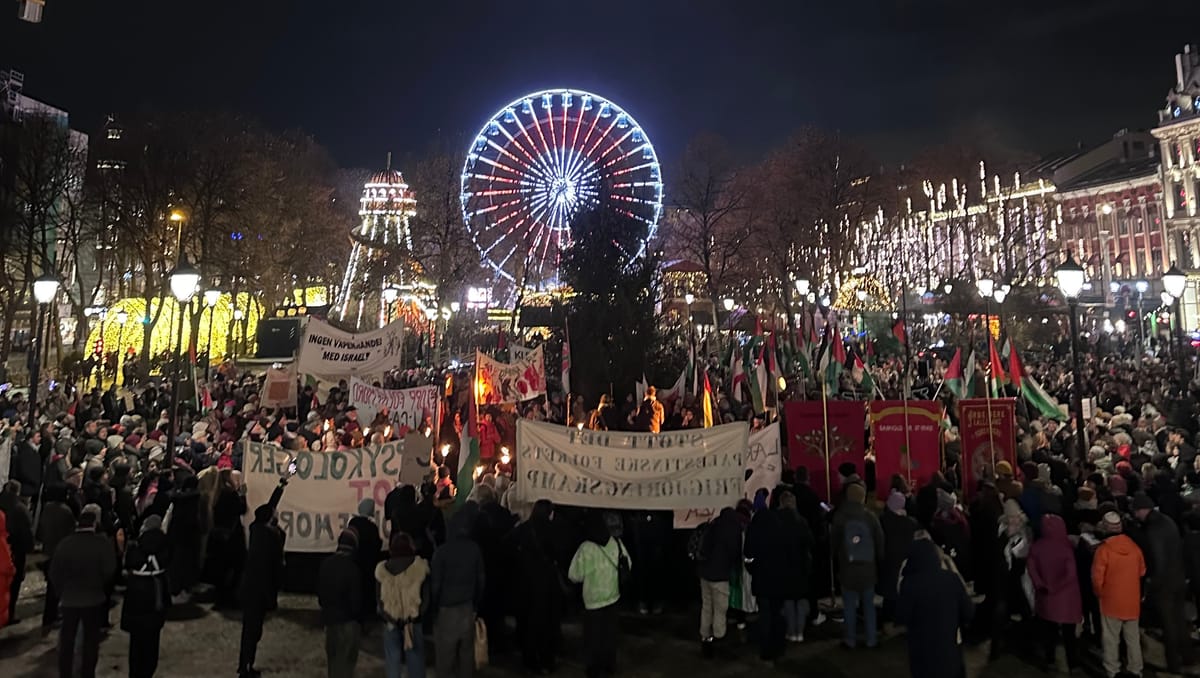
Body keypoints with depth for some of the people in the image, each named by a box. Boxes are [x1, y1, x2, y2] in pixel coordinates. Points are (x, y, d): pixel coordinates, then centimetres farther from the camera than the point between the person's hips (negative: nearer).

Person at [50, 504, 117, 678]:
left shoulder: (65, 543, -9)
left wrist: (61, 591, 10)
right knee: (91, 638, 11)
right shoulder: (103, 543, -15)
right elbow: (109, 570, -14)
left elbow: (54, 572, -5)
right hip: (94, 598, -2)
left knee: (66, 638, 15)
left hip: (69, 598, 2)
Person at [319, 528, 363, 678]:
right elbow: (356, 598, -16)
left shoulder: (325, 564, -3)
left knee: (332, 655, 20)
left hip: (328, 616, 6)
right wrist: (358, 614, 2)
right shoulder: (352, 567, -22)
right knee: (346, 658, 4)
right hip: (347, 620, -6)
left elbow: (319, 591, 7)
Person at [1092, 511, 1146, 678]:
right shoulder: (1134, 546, -5)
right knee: (1133, 637, 16)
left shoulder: (1103, 549, -19)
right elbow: (1142, 571, 9)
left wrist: (1099, 594, 4)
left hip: (1111, 601, -4)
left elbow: (1097, 578, -15)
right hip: (1132, 600, 5)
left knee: (1111, 638, 6)